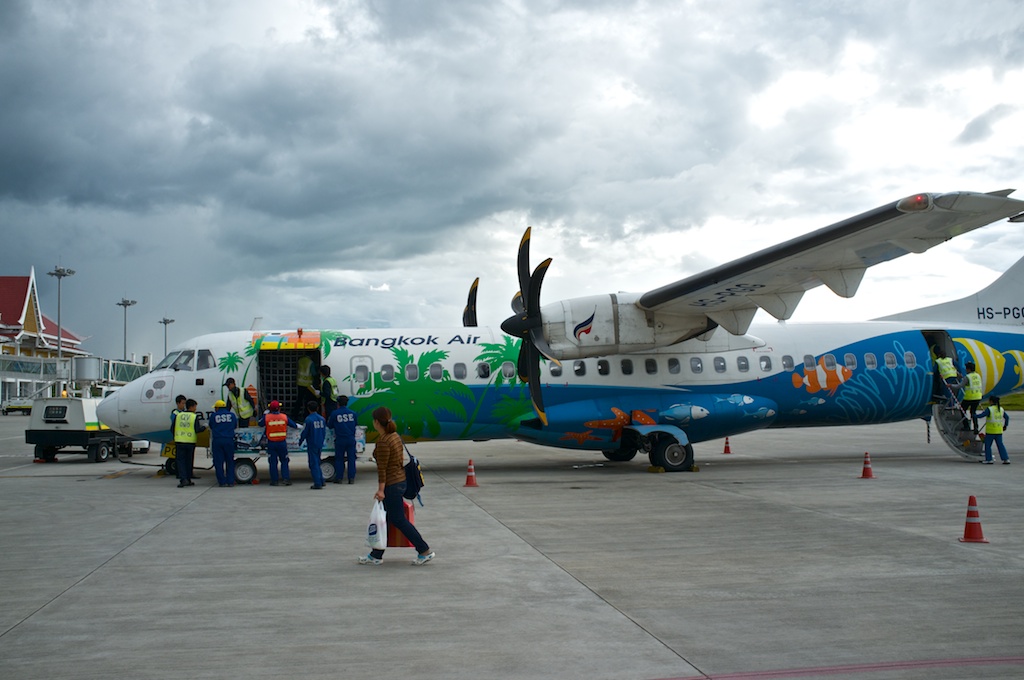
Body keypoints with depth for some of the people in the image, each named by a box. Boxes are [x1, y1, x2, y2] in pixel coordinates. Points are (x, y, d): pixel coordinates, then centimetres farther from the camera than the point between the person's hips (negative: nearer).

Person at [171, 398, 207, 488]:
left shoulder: (178, 415, 4)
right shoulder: (195, 417, -6)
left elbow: (172, 429, 6)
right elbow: (197, 430, -13)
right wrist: (204, 427, 5)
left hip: (179, 442, 1)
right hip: (190, 442, -1)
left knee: (181, 460, 3)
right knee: (189, 461, 12)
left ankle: (183, 479, -13)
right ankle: (188, 480, 18)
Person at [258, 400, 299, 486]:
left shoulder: (267, 417, -8)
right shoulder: (284, 417, -2)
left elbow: (260, 424, 9)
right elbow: (293, 424, 11)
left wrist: (264, 414, 20)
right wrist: (298, 426, 34)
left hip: (271, 443, -1)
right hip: (282, 442, 1)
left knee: (273, 462, 6)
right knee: (284, 461, 10)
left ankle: (274, 481, 7)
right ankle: (286, 479, 2)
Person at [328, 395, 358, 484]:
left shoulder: (334, 413, -6)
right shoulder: (352, 413, 3)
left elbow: (330, 426, 5)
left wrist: (329, 420, 26)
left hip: (340, 440, -2)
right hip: (351, 439, 2)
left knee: (339, 459, 9)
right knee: (351, 458, 7)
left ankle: (339, 478, 9)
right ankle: (351, 478, 5)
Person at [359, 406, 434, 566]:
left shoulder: (383, 441, -20)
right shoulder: (395, 436, 8)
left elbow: (382, 468, -20)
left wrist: (381, 489, -18)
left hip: (392, 484, -10)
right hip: (400, 480, 10)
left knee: (398, 520, -1)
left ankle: (425, 551, 3)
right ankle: (376, 555, 22)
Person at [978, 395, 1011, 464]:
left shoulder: (989, 409, -12)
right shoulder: (1001, 409, 9)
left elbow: (982, 415, -15)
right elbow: (1007, 417, 15)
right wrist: (1005, 426, 25)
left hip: (990, 431, -6)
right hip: (999, 431, 6)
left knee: (988, 445, 5)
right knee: (1000, 444, 9)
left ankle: (988, 459, 7)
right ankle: (1006, 459, 5)